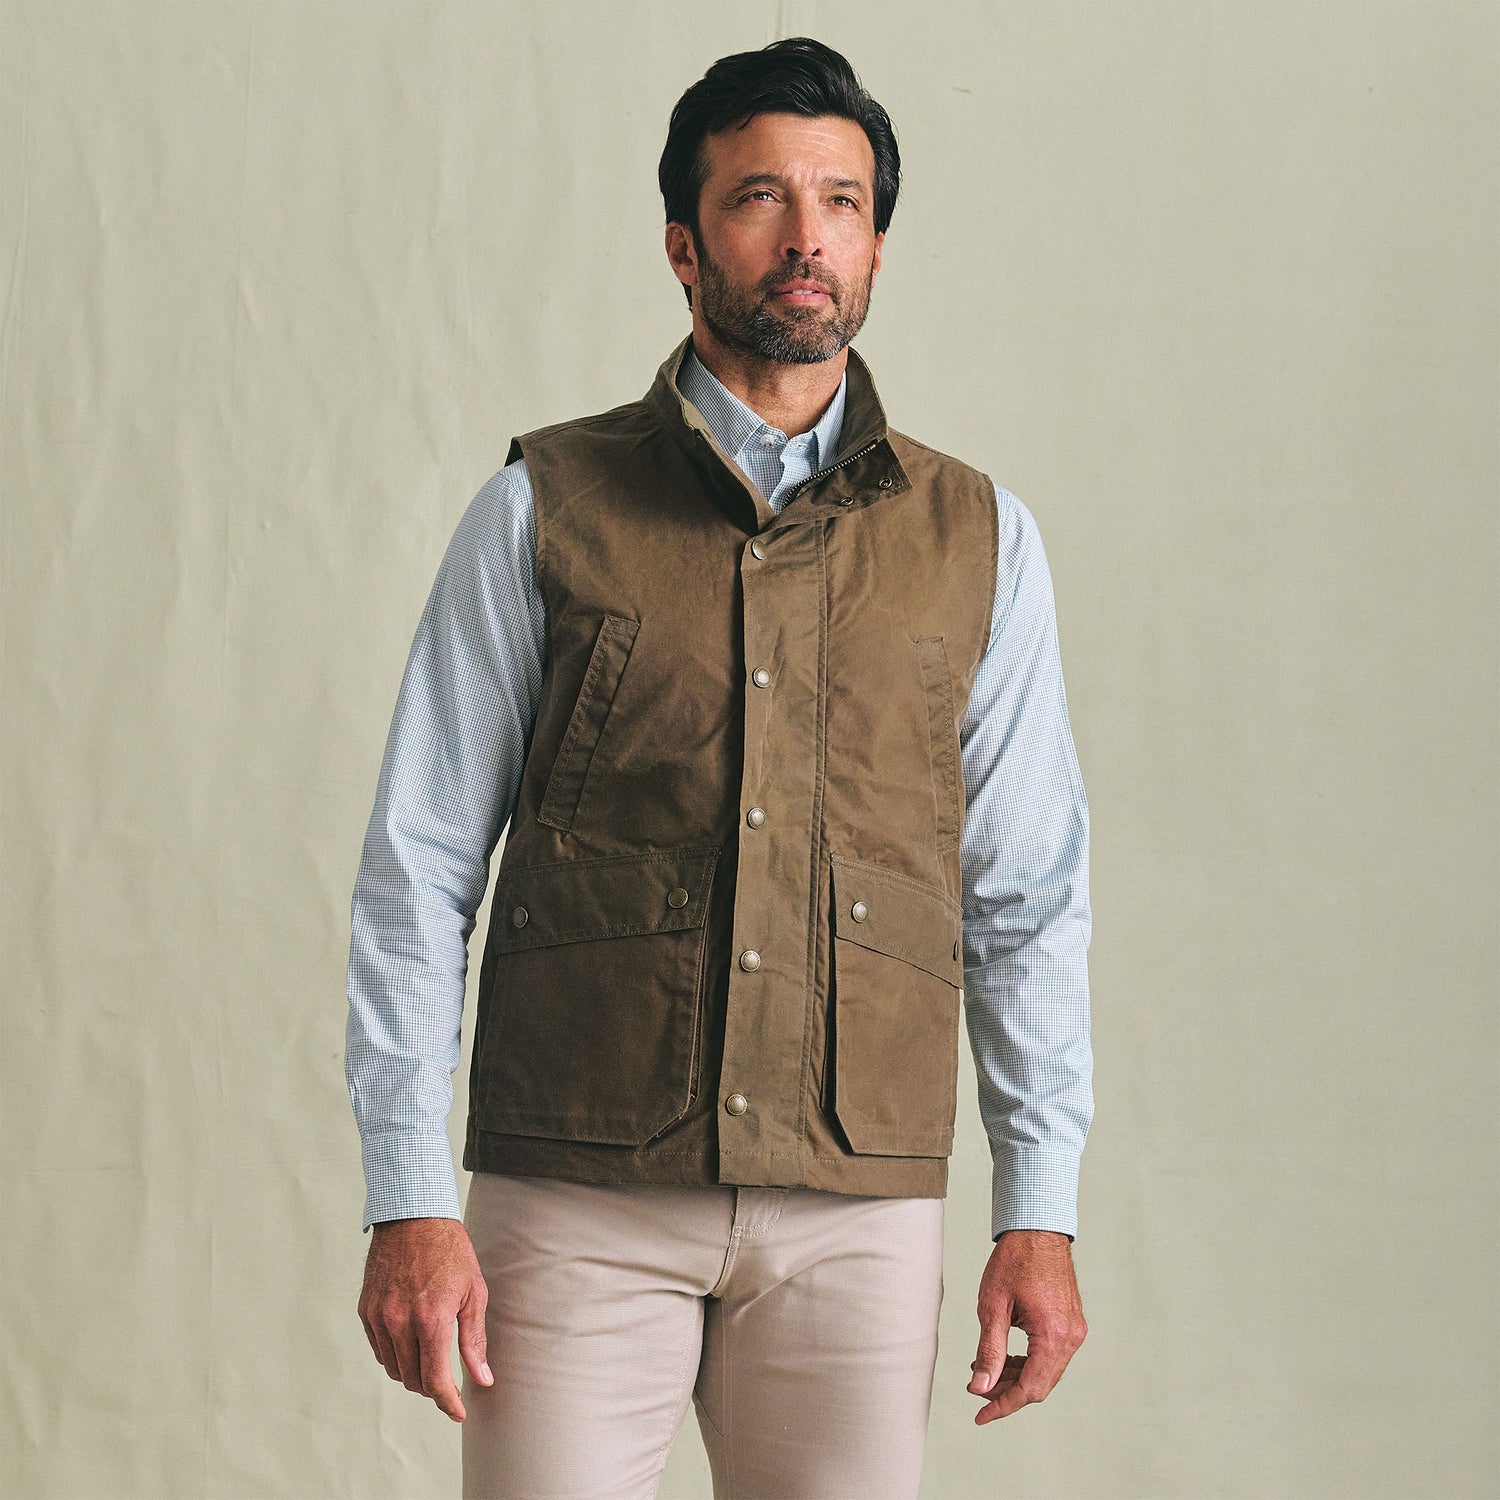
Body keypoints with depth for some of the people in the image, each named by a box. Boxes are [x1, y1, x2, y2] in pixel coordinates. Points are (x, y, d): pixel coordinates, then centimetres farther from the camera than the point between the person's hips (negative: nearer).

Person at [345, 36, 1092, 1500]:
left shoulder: (976, 540, 9)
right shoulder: (545, 511, 4)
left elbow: (1027, 900, 10)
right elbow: (417, 870, 2)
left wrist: (1041, 1213, 4)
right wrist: (409, 1204, -5)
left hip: (859, 1216, 2)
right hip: (576, 1210, -1)